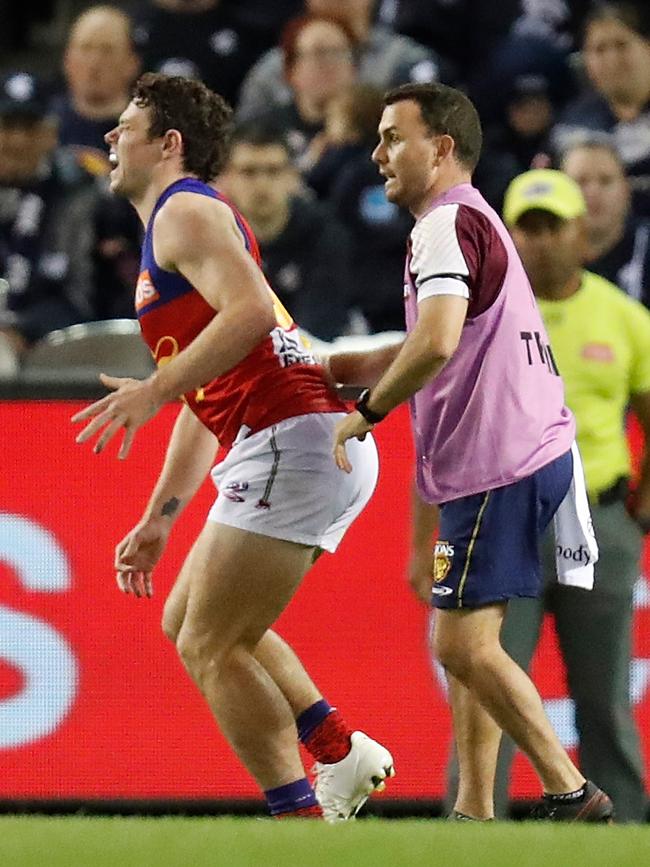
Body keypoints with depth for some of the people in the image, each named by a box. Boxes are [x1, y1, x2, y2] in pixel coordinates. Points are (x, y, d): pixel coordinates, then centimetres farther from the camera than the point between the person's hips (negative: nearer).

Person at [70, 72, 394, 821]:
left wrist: (155, 389, -24)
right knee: (186, 621, 20)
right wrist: (157, 520, 29)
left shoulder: (186, 211, -4)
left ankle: (302, 823, -9)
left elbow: (251, 311, -24)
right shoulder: (170, 229, 27)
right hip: (319, 447, 10)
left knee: (208, 647, -7)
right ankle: (340, 752, 12)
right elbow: (206, 403, 30)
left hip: (292, 443, -10)